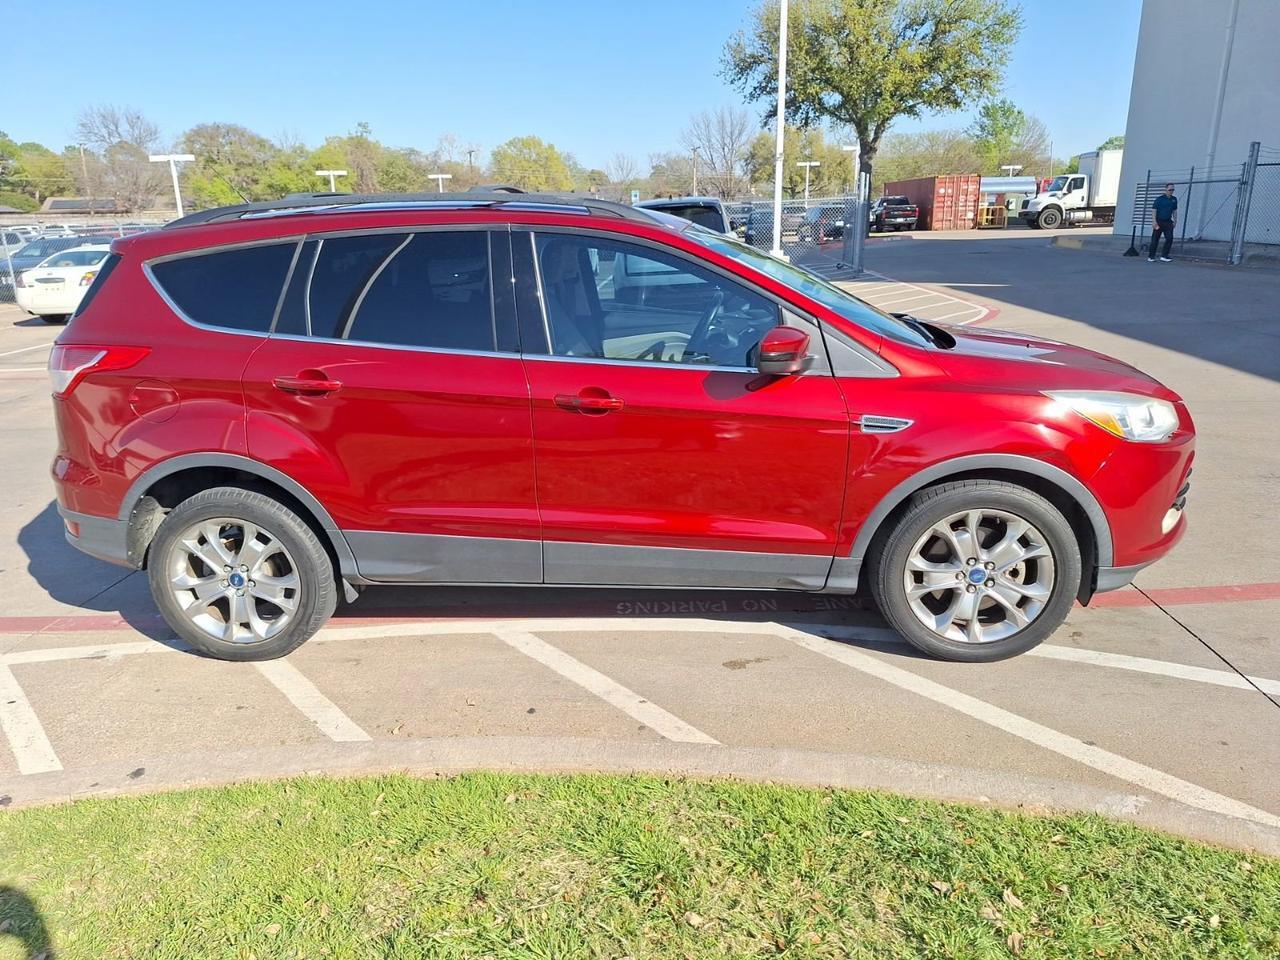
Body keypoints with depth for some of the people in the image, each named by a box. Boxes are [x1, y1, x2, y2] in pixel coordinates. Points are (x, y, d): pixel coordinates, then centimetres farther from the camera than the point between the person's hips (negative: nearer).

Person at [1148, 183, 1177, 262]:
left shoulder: (1174, 199, 9)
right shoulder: (1159, 199, -6)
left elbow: (1174, 211, 17)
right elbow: (1154, 210, -8)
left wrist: (1175, 221, 12)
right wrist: (1155, 221, -15)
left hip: (1168, 222, 4)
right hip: (1159, 221, -4)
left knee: (1170, 238, -7)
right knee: (1155, 239, 0)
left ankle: (1164, 256, 0)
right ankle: (1151, 257, 8)